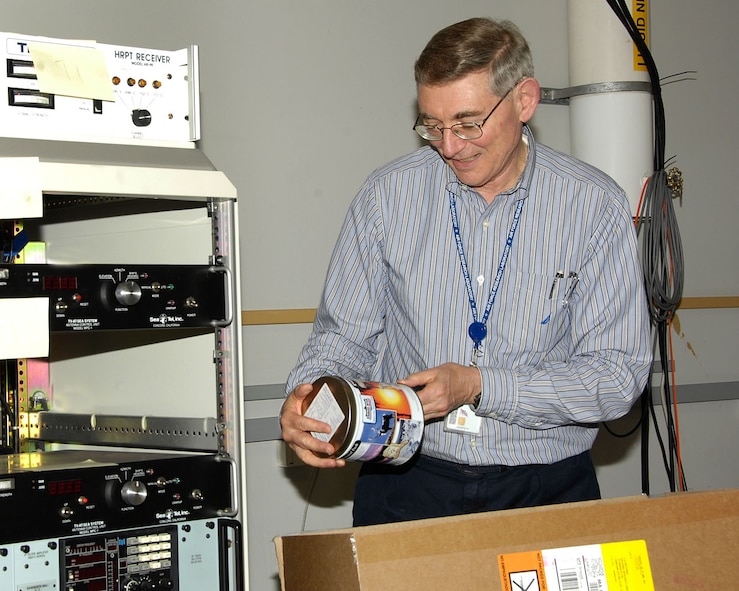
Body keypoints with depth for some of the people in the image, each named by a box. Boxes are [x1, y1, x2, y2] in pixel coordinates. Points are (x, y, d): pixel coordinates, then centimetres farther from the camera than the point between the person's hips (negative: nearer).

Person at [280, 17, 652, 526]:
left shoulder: (596, 207, -3)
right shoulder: (388, 195, 2)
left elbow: (619, 372, -5)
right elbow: (346, 333, 11)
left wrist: (480, 385, -16)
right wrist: (306, 393, -11)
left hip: (548, 488, 0)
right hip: (408, 480, 1)